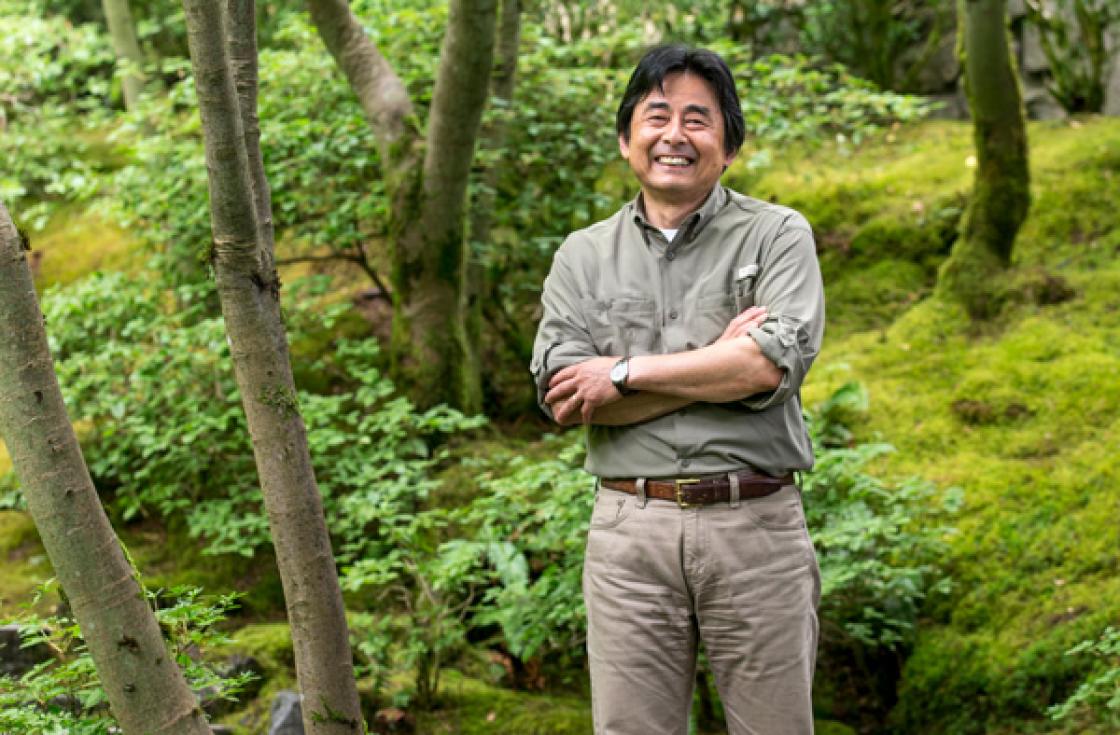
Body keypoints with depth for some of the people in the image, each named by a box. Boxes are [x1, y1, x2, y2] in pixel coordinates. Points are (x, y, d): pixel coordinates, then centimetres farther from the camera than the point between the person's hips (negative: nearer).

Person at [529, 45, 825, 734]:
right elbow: (563, 398, -4)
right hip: (630, 528, 2)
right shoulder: (584, 255, 9)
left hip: (756, 523, -1)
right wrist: (720, 357, -9)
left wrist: (625, 374, -8)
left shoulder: (778, 235, 3)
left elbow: (773, 365, -14)